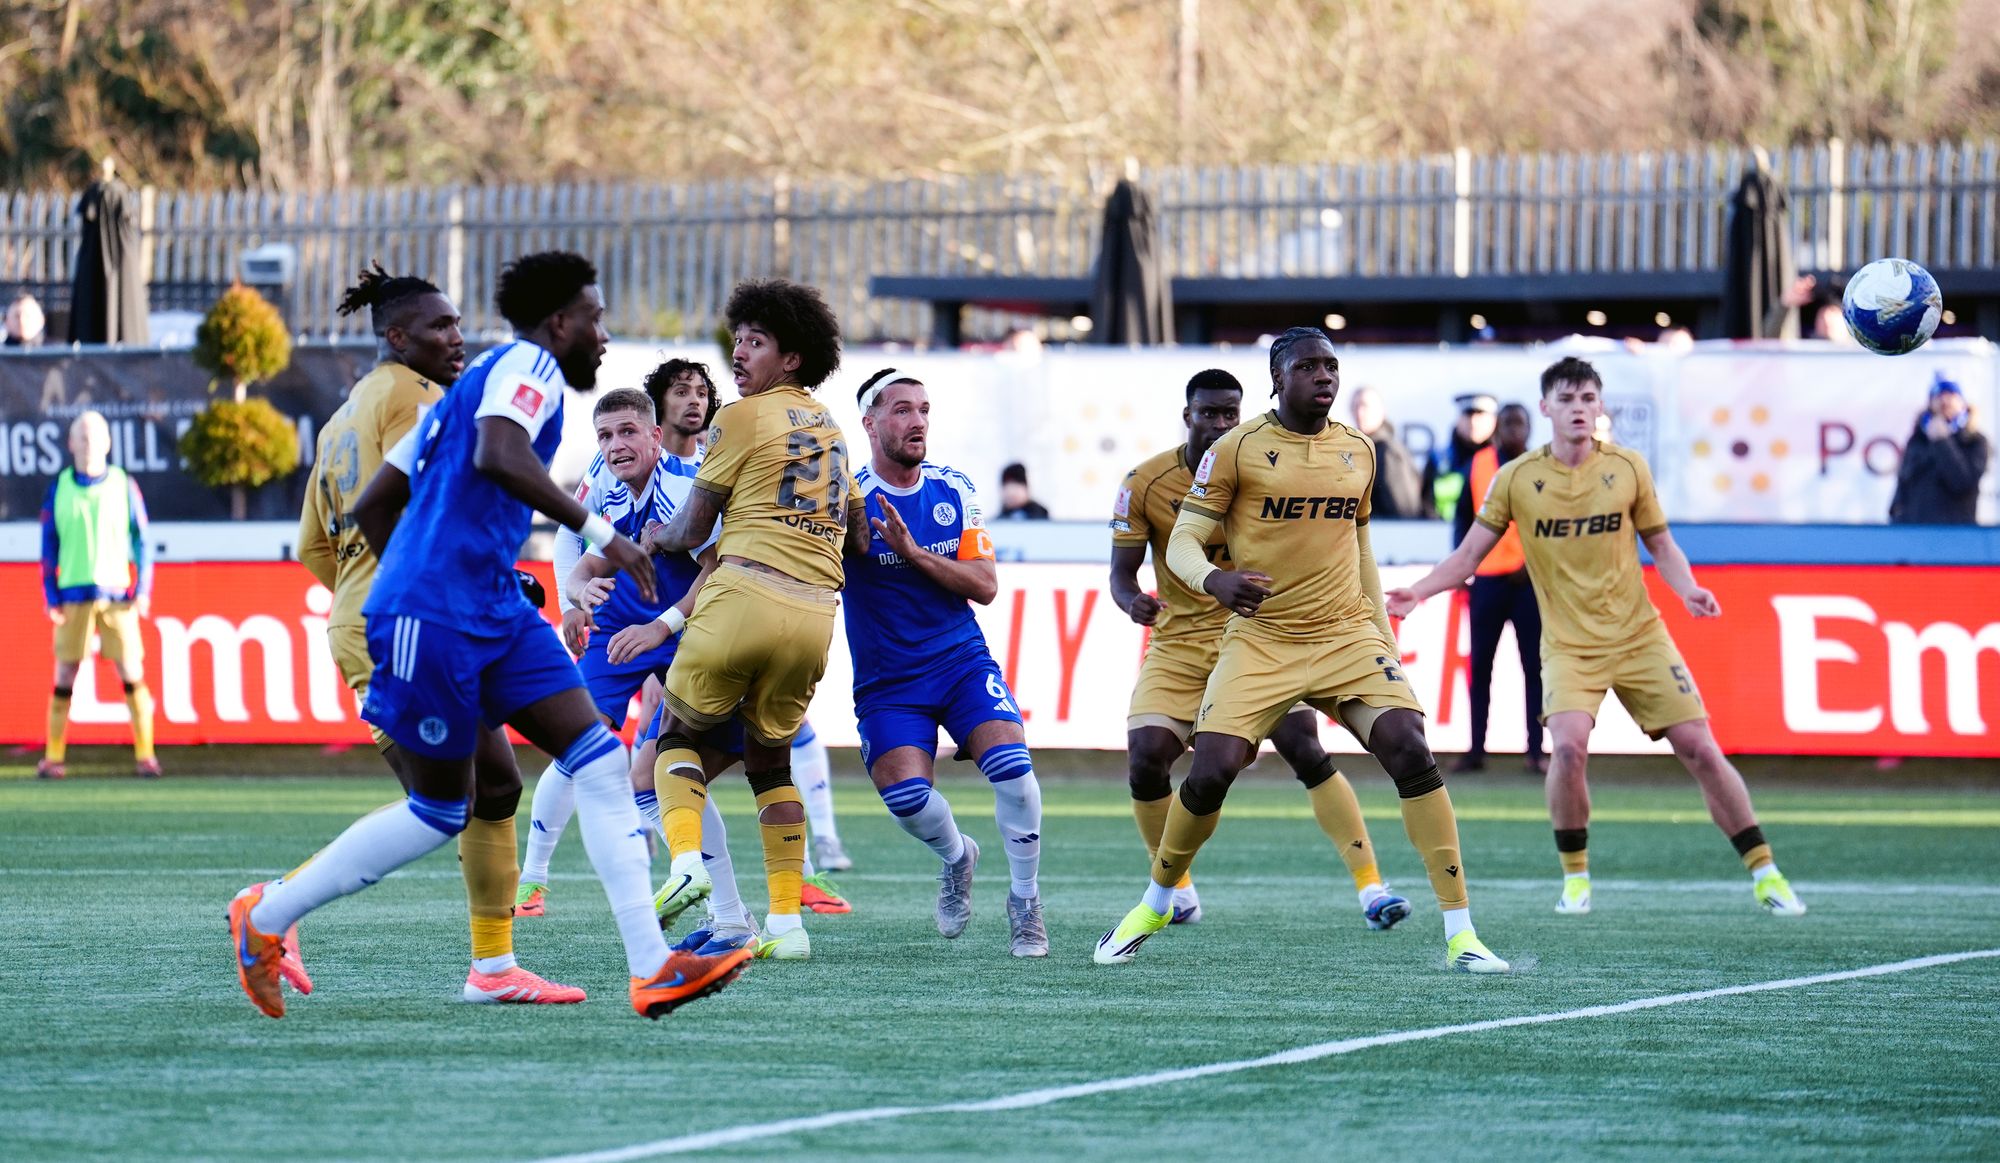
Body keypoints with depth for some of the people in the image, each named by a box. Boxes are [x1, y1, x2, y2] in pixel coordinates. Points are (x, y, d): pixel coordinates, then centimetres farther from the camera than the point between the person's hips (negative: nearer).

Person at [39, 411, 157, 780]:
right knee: (65, 674, 2)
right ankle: (54, 756, 7)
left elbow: (142, 542, 7)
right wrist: (50, 598, 2)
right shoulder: (58, 489, 6)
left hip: (117, 594, 0)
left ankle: (145, 754, 0)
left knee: (132, 673, -4)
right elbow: (49, 547, 8)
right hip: (74, 595, 0)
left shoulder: (124, 486, 5)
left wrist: (143, 591, -1)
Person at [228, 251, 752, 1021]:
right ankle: (266, 917, 17)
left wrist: (414, 588, 33)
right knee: (440, 811, 1)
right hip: (435, 616, -10)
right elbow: (498, 455, -27)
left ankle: (651, 970, -11)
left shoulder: (475, 382, 24)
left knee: (600, 761, -4)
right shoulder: (528, 365, -5)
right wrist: (596, 530, -25)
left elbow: (372, 505, 26)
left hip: (494, 612, 10)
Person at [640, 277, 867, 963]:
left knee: (678, 738, 9)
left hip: (746, 598, -6)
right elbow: (858, 539, 26)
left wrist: (658, 538, 26)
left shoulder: (742, 418, 0)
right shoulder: (829, 427, 20)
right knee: (770, 761, 18)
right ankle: (787, 920, 8)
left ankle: (685, 861, -17)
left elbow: (692, 531, 5)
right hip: (816, 616, 6)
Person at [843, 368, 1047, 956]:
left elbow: (985, 586, -2)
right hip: (887, 681, -2)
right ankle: (956, 856, 15)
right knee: (906, 798, -22)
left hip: (963, 661, 2)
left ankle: (1026, 901, 0)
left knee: (1011, 767, -20)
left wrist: (914, 553, -16)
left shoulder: (954, 490, 3)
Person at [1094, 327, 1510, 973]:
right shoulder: (1238, 449, -3)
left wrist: (1381, 629, 16)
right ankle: (1155, 903, 16)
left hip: (1347, 636, 2)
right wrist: (1213, 578, -24)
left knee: (1412, 753, -16)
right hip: (1260, 641, -2)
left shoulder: (1358, 451, 10)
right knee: (1211, 771, -13)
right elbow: (1182, 541, -3)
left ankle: (1461, 932, -13)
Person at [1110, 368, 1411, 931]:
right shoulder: (1145, 483, -7)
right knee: (1145, 762, -12)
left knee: (1307, 752, -15)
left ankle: (1369, 885, -11)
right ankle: (1176, 889, 12)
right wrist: (1132, 601, -26)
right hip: (1178, 646, 1)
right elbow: (1121, 572, -3)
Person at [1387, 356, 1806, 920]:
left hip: (1639, 636, 1)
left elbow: (1660, 544, 9)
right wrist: (1415, 593, -12)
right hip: (1568, 646, -1)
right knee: (1568, 746, -24)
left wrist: (1687, 589, -9)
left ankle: (1764, 872, 9)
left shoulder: (1627, 468, -1)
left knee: (1699, 747, -3)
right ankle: (1575, 875, -3)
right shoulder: (1516, 479, -3)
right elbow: (1469, 555, 3)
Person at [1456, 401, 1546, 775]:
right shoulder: (1479, 463, 7)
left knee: (1534, 665, -2)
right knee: (1480, 664, 3)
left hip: (1529, 576, -3)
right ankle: (1476, 749, 8)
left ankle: (1536, 750, 0)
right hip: (1487, 576, 3)